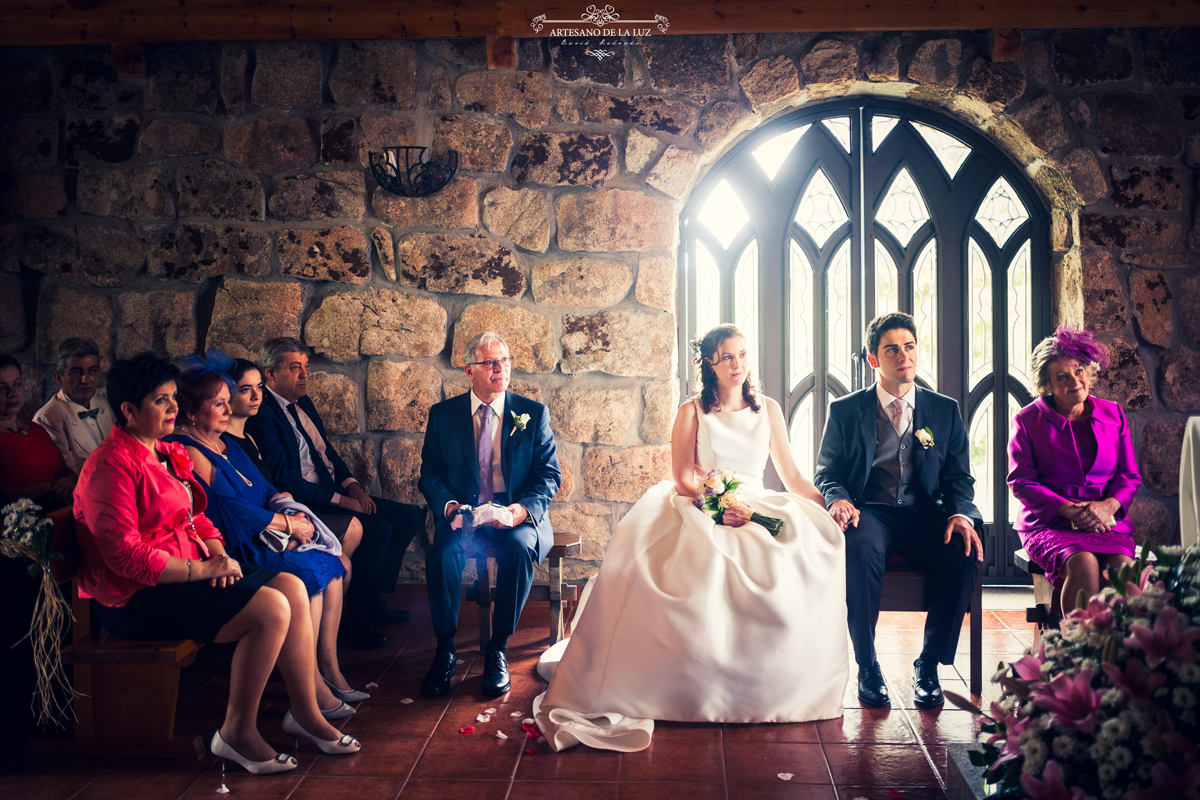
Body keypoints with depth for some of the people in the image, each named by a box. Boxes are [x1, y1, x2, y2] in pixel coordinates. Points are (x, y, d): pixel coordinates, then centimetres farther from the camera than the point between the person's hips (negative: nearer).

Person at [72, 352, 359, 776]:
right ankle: (237, 733, -12)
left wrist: (218, 554, -1)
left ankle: (305, 713, 4)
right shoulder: (111, 466, -15)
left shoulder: (170, 454, 15)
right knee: (270, 609, -23)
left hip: (187, 572, 9)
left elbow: (196, 518, 21)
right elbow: (124, 555, -22)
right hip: (138, 598, -9)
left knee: (293, 588, -4)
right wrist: (202, 569, -21)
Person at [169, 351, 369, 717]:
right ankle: (312, 687, -20)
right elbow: (228, 509, -18)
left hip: (261, 537, 9)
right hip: (231, 550, -9)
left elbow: (267, 491, 17)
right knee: (308, 573, -25)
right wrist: (287, 524, -12)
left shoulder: (226, 445, 19)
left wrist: (293, 512, -4)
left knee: (333, 563, -9)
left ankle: (329, 670, -5)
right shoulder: (188, 452, -10)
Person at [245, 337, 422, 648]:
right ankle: (355, 614, -9)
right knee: (377, 529, -27)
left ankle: (372, 601, 8)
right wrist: (339, 500, -20)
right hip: (304, 504, -10)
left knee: (409, 516, 0)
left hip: (336, 493, 10)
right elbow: (283, 479, -19)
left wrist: (352, 486, 1)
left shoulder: (303, 403, 16)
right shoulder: (262, 415, -13)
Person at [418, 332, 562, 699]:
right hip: (463, 516, 1)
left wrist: (524, 509, -17)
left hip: (518, 518, 0)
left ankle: (498, 649, -19)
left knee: (520, 546, -35)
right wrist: (447, 505, -15)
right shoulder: (443, 414, 8)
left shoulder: (534, 413, 6)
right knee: (442, 550, -32)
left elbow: (550, 474, 3)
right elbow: (430, 473, 8)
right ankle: (445, 649, -15)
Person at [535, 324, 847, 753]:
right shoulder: (692, 412, 9)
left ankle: (776, 689, -16)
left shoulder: (768, 410, 18)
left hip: (757, 514, 3)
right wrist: (723, 503, -18)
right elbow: (683, 478, -1)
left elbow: (792, 477, 15)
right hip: (699, 512, -2)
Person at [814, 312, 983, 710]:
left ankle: (929, 664, -12)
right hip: (870, 513, -2)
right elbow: (826, 473, 6)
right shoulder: (845, 410, 8)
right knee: (861, 549, -37)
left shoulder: (945, 410, 13)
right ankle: (867, 666, -20)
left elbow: (959, 477, 9)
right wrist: (838, 499, -19)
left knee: (966, 552, -30)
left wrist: (961, 514, -14)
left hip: (926, 515, 2)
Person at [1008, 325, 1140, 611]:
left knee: (1122, 567, -30)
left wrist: (1108, 505, -8)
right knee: (1083, 564, -34)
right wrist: (1069, 509, -14)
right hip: (1048, 524, -2)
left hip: (1107, 521, 3)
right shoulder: (1027, 420, 6)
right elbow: (1021, 481, 0)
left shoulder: (1113, 414, 15)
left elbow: (1129, 475, 14)